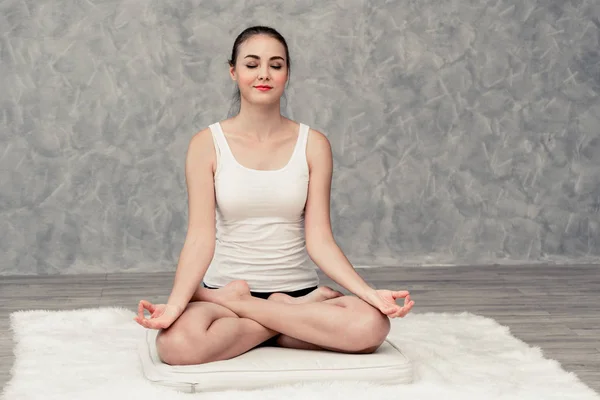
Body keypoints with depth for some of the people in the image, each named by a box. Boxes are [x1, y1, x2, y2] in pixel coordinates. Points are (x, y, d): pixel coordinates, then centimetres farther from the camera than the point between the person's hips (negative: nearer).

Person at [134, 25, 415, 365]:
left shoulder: (313, 145, 2)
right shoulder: (208, 144, -1)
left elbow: (319, 240, -2)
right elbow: (201, 238, -9)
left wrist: (369, 293, -17)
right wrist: (175, 303, -26)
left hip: (299, 290, 2)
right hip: (224, 286, -2)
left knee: (371, 325, -30)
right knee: (176, 343, -37)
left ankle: (235, 303, -12)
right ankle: (298, 316, -13)